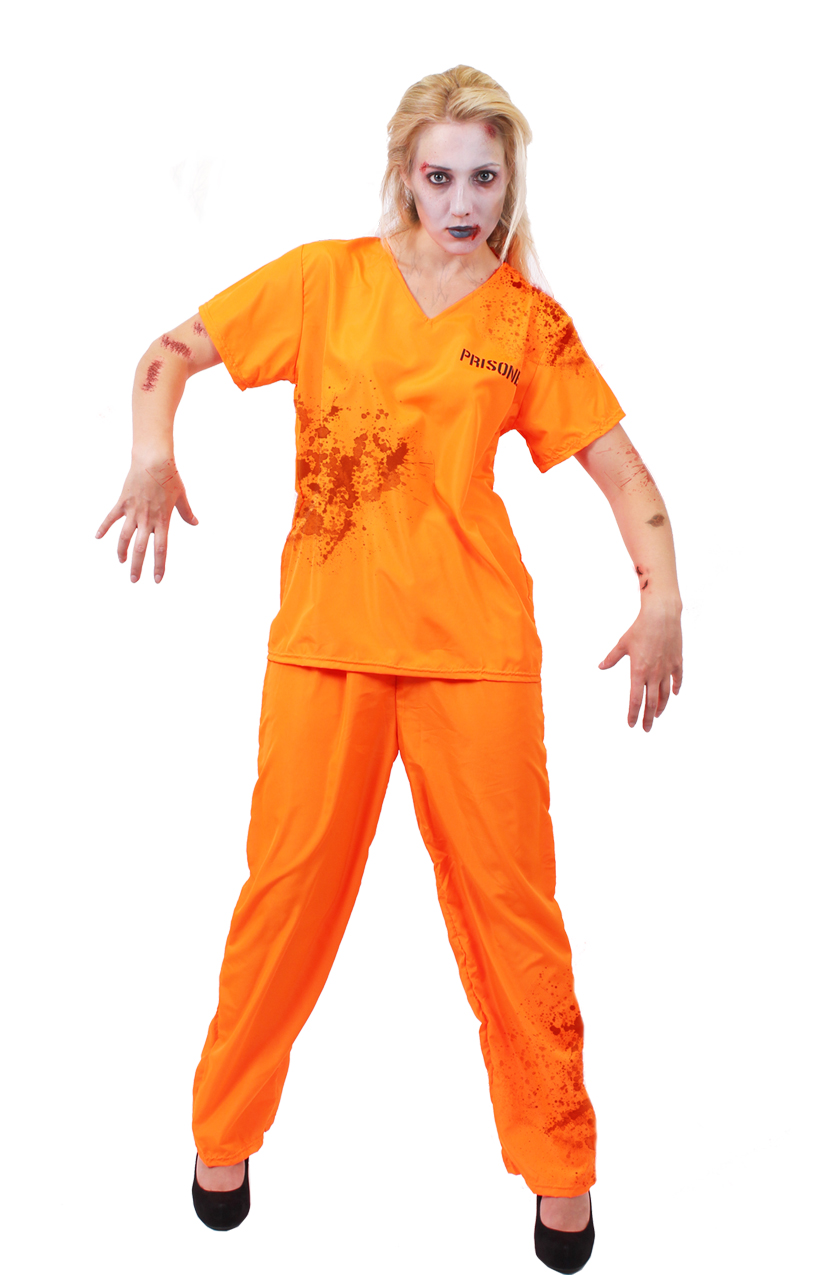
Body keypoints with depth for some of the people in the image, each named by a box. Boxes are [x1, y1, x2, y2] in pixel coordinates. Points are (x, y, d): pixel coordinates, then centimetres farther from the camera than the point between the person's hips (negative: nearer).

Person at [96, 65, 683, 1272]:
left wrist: (664, 598, -7)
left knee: (509, 894, 5)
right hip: (326, 630, 0)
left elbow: (620, 466, 7)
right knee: (290, 881, 6)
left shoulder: (531, 322, 7)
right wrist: (154, 457, -12)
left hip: (474, 641, 0)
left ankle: (559, 1166, 25)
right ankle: (226, 1131, 29)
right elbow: (171, 352, 7)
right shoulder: (327, 277, 7)